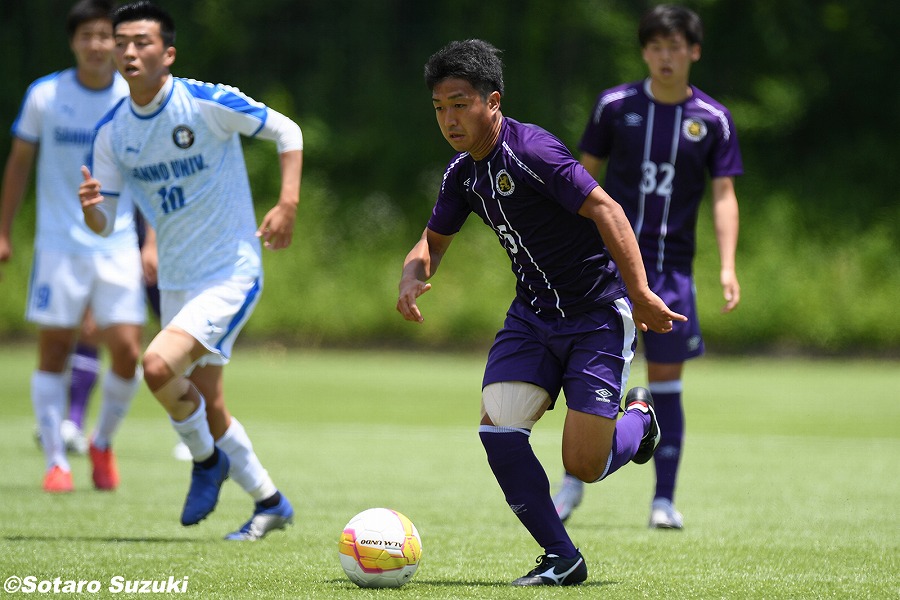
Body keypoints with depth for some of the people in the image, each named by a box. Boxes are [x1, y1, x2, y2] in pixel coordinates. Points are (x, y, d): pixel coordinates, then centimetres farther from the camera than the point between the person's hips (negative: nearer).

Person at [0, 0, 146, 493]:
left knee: (127, 351, -7)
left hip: (119, 244, 1)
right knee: (53, 351, -1)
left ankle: (103, 443, 18)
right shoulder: (44, 96, -3)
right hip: (59, 244, -1)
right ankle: (55, 461, 10)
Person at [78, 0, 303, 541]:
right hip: (176, 282, 6)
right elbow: (104, 223, 3)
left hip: (232, 273, -6)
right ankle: (270, 502, 32)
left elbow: (287, 131, -3)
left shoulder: (208, 103, -15)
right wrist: (89, 207, -21)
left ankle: (206, 460, 2)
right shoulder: (112, 131, 0)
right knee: (209, 411, 12)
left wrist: (289, 203, -15)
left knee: (159, 366, -25)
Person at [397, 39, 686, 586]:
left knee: (584, 465, -9)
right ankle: (562, 559, -1)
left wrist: (640, 293, -29)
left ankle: (639, 418, 26)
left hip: (598, 313, -7)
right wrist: (413, 278, -3)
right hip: (533, 314, 7)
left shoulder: (531, 151, -21)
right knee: (498, 428, -14)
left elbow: (605, 210, -24)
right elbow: (434, 239, 19)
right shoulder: (463, 173, 4)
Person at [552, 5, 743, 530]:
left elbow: (724, 195, 0)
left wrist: (728, 267, -11)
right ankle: (575, 481, 7)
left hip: (672, 265, 0)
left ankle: (664, 500, 9)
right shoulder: (615, 106, 2)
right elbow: (586, 175, 9)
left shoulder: (713, 119, 1)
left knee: (666, 382, 2)